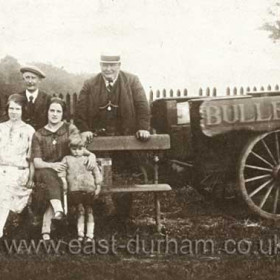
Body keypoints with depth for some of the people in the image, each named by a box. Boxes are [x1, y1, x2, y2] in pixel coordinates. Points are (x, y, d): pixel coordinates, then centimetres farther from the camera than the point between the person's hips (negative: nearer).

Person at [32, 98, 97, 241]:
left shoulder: (70, 129, 10)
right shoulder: (38, 135, 8)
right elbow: (37, 162, -1)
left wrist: (91, 155, -23)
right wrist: (52, 165, -22)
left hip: (65, 172, 0)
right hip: (44, 173, 0)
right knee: (48, 174, -36)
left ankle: (46, 228, -34)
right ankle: (58, 210, -54)